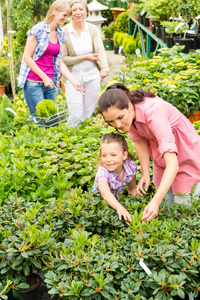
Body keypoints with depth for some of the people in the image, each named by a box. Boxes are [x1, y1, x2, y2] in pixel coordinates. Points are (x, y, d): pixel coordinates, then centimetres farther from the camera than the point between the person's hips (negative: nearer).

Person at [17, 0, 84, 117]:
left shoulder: (60, 35, 11)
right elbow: (27, 57, -10)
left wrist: (74, 81, 2)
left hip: (50, 83, 6)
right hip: (34, 83, -6)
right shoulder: (39, 30, -9)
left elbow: (59, 62, 11)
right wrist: (44, 77, -13)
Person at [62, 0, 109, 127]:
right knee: (75, 116, -6)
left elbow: (100, 50, -15)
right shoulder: (64, 32, -7)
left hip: (92, 76, 3)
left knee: (89, 114, 10)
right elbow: (63, 59, -8)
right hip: (73, 77, -3)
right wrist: (84, 57, -15)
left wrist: (105, 67, -34)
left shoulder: (93, 29, 0)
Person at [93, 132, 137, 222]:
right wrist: (119, 208, -68)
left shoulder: (131, 166, -19)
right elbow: (105, 192, -53)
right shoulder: (103, 171, -34)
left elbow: (132, 189, 0)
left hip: (114, 199, 4)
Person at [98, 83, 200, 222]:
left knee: (181, 204, 1)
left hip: (185, 151, -5)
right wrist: (145, 173, -14)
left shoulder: (152, 112, -38)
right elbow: (140, 141, -2)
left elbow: (173, 164, -42)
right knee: (166, 202, 12)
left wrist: (155, 201, -50)